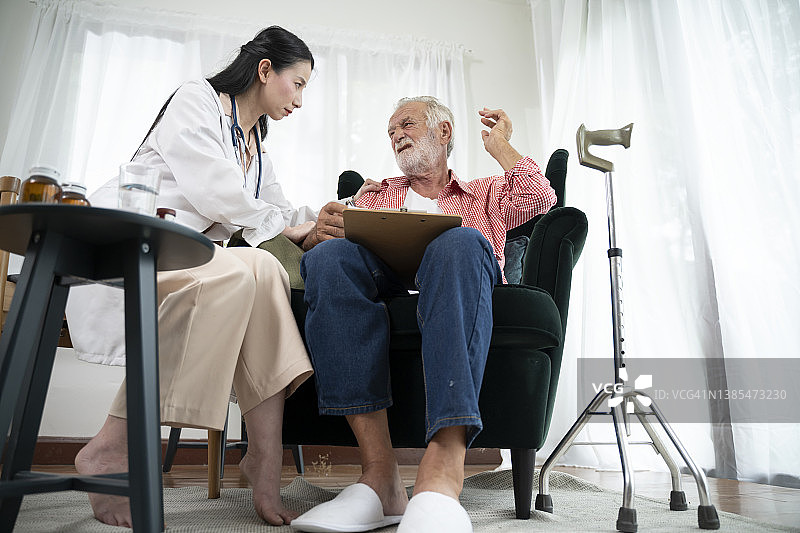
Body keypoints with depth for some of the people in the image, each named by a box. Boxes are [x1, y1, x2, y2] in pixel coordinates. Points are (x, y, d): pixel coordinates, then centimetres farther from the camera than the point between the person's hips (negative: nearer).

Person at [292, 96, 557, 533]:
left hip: (456, 296, -1)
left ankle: (442, 470, -49)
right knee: (329, 256, -30)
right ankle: (379, 471, -36)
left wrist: (500, 146, 24)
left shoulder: (484, 193, 34)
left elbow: (540, 199, 11)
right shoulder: (375, 195, 36)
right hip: (381, 286, 2)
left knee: (461, 243, -35)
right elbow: (314, 245, 21)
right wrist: (319, 233, -3)